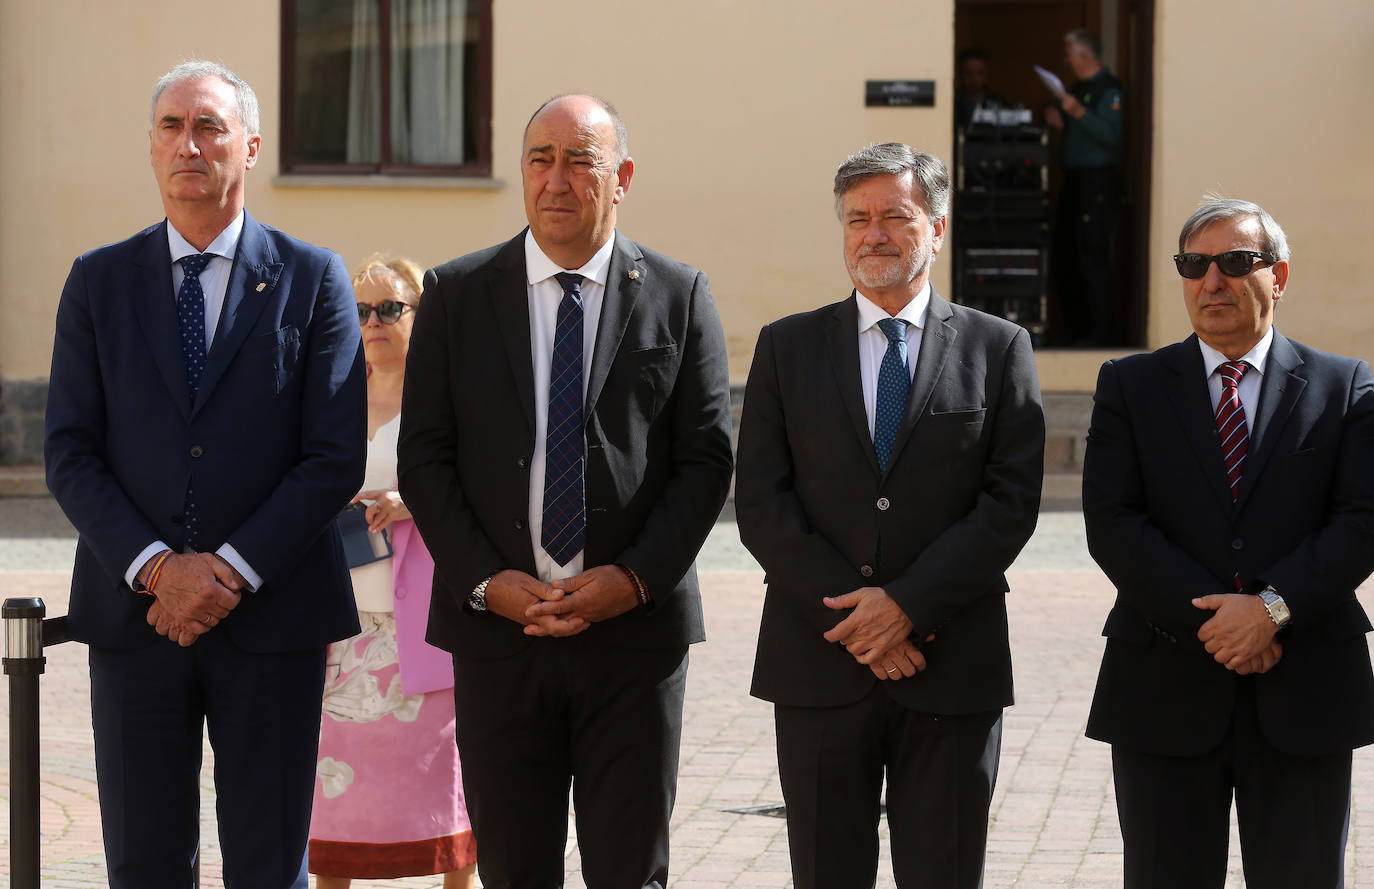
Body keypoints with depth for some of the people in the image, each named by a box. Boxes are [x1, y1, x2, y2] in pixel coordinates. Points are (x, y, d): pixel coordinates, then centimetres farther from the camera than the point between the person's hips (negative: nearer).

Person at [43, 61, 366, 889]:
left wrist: (231, 571, -13)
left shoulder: (314, 279, 2)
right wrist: (156, 568, -12)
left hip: (271, 615, -1)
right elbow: (70, 454, 2)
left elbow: (336, 458, -4)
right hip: (134, 611, 2)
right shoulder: (99, 281, 7)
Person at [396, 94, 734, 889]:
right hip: (496, 625, 1)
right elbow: (425, 459, 3)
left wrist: (635, 578, -11)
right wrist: (485, 581, -9)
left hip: (635, 627, -1)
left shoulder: (679, 296, 3)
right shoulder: (455, 294, 5)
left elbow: (707, 459, 1)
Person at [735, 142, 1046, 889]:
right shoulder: (787, 348, 8)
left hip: (950, 669, -1)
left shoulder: (998, 349, 5)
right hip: (819, 665, 1)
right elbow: (760, 504, 0)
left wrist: (908, 604, -13)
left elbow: (1011, 503, -3)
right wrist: (855, 618, -10)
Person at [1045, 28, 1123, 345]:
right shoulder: (1079, 88, 18)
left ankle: (1099, 329, -4)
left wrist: (1078, 113, -25)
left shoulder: (1108, 89, -10)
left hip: (1098, 180, -10)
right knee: (1065, 253, 10)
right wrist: (1060, 122, 8)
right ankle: (1073, 327, 17)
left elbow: (1112, 136, -21)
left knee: (1092, 255, -9)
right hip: (1074, 178, 10)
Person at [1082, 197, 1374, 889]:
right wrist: (1209, 618, -14)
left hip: (1304, 695, 0)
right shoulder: (1129, 386, 6)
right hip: (1165, 686, 0)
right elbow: (1112, 524, -4)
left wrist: (1275, 607, -17)